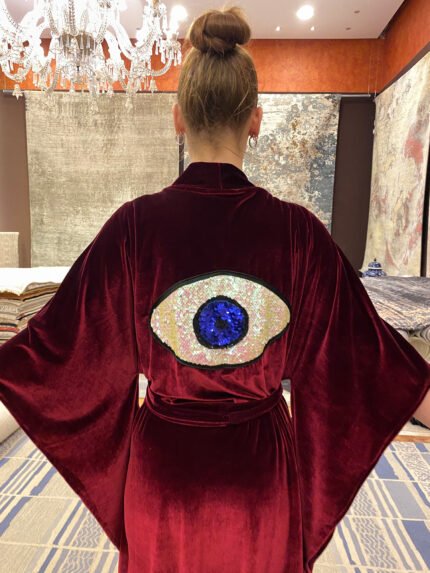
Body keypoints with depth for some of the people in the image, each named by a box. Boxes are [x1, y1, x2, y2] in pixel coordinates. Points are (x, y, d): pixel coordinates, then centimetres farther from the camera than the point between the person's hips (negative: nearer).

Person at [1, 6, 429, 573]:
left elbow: (62, 340, -9)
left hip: (164, 467, 0)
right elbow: (365, 346, -7)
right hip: (260, 469, 1)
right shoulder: (297, 230, -16)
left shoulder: (135, 225, -18)